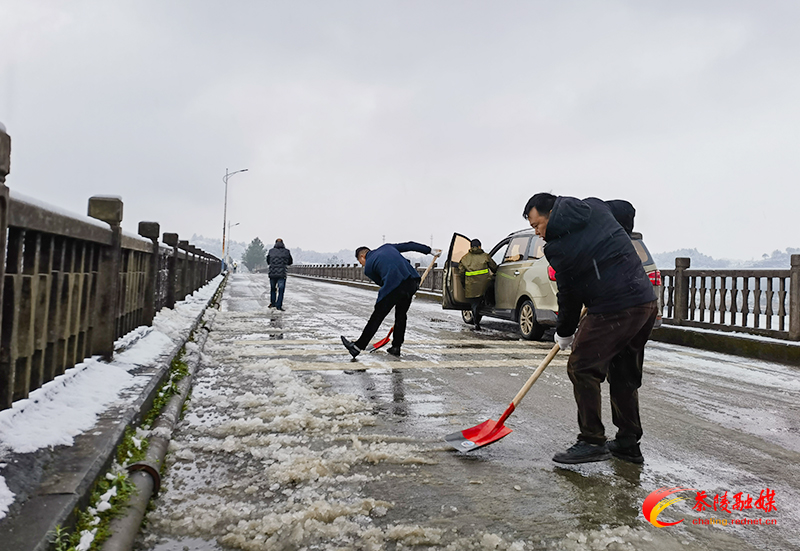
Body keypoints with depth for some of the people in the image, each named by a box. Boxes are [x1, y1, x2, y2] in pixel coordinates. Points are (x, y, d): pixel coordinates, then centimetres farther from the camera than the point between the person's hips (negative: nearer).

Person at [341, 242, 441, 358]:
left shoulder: (368, 268, 15)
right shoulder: (387, 247, 28)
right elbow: (409, 245, 26)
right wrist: (430, 250, 32)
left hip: (395, 286, -5)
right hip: (413, 281, 5)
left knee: (377, 316, 3)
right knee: (401, 315, 20)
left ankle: (358, 347, 10)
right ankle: (396, 347, 24)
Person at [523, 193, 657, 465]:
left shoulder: (558, 246, -11)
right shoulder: (594, 207, 11)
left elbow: (569, 294, -4)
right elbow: (627, 210, 30)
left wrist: (564, 333, 11)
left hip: (614, 310, -9)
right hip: (647, 302, 9)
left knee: (581, 368, 0)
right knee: (624, 373, 17)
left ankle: (592, 441, 2)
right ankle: (628, 442, 24)